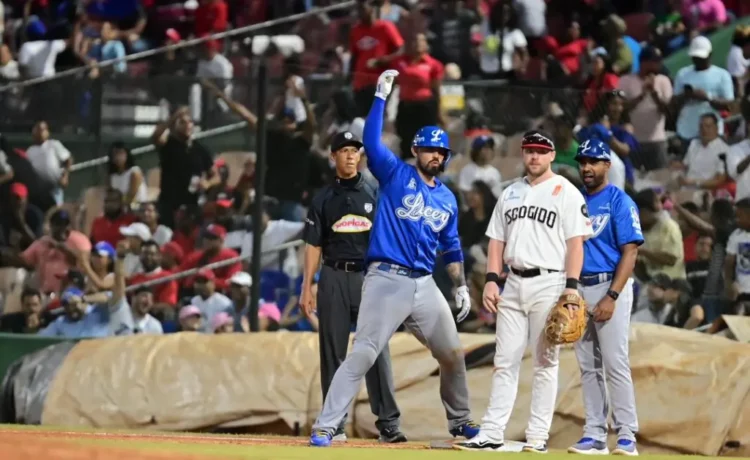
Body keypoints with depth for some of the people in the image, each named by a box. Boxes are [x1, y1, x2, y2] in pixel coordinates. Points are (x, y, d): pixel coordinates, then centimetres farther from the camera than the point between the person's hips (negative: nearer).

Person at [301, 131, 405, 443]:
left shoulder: (374, 196, 9)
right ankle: (334, 425, 7)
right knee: (333, 352, 2)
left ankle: (388, 424, -7)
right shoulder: (323, 200, 10)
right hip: (334, 278, 1)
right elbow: (314, 246, 9)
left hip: (368, 277, -1)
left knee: (377, 351, -6)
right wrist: (307, 288, 2)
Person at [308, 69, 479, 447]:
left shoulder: (447, 199, 15)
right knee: (363, 354, -15)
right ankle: (325, 426, -17)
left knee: (452, 355, 13)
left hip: (425, 285, 6)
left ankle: (460, 421, 34)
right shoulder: (396, 175, 1)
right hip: (386, 280, -6)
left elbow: (451, 248, 24)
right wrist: (381, 96, -16)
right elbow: (371, 141, -13)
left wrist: (461, 287, 18)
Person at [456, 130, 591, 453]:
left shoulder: (566, 193, -1)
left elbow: (575, 243, -7)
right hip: (514, 284, 6)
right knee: (505, 361, 4)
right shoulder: (510, 194, 16)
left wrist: (571, 286, -16)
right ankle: (492, 434, 4)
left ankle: (538, 436, 0)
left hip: (549, 284, -5)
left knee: (545, 362, -2)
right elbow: (497, 240, 17)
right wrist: (491, 279, 4)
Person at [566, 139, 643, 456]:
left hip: (609, 287, -6)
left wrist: (611, 297, -18)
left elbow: (630, 252, -11)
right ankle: (595, 435, 10)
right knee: (588, 366, 7)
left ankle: (627, 436, -9)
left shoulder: (620, 202, -5)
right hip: (579, 288, 6)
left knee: (615, 363, -11)